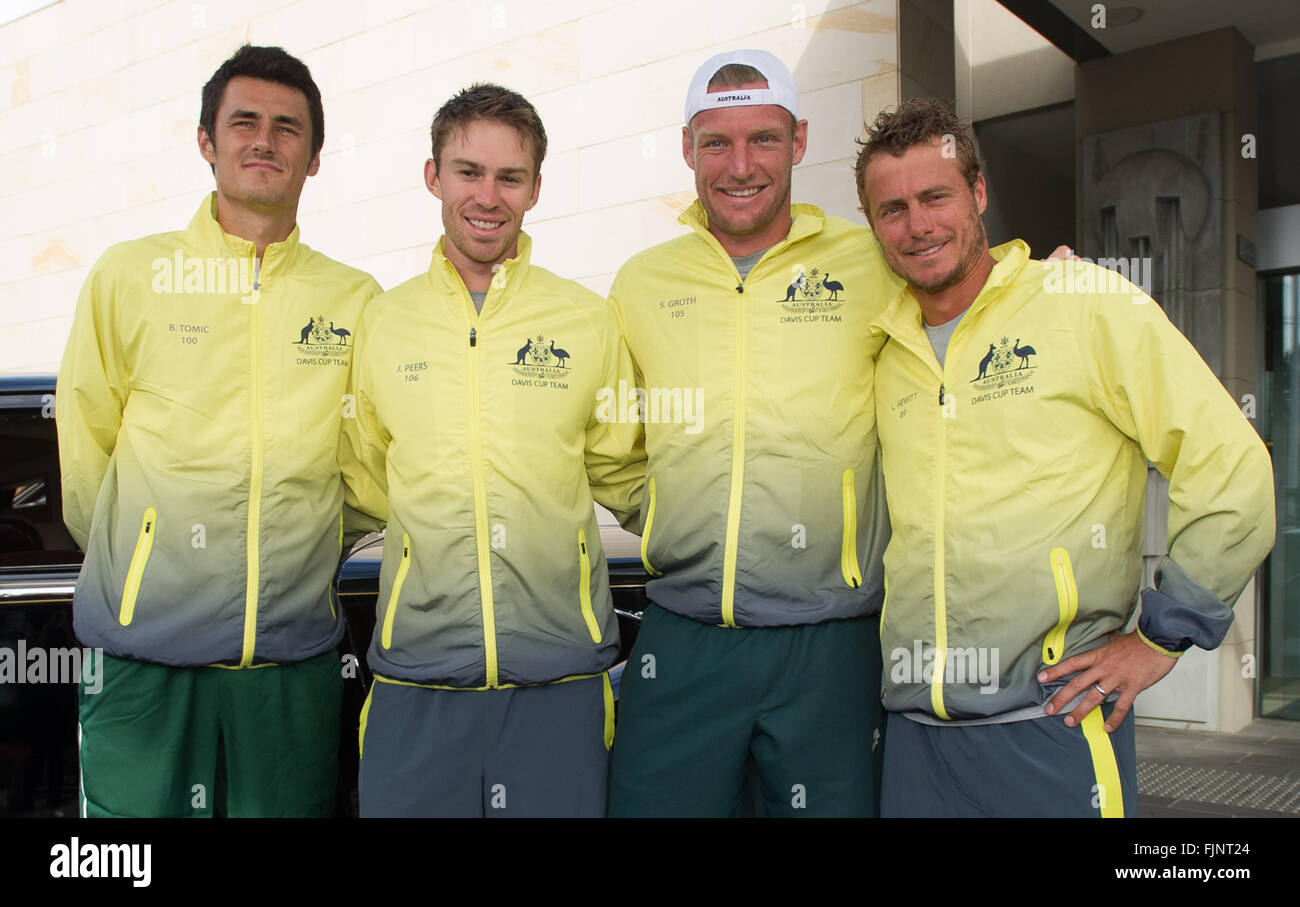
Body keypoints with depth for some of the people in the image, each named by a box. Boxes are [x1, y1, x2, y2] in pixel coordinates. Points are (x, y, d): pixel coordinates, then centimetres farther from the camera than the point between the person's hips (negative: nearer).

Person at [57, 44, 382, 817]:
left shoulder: (356, 299, 4)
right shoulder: (130, 275, 1)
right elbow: (84, 445, 7)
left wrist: (300, 555, 11)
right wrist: (135, 567, 11)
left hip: (296, 658, 1)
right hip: (144, 655, -1)